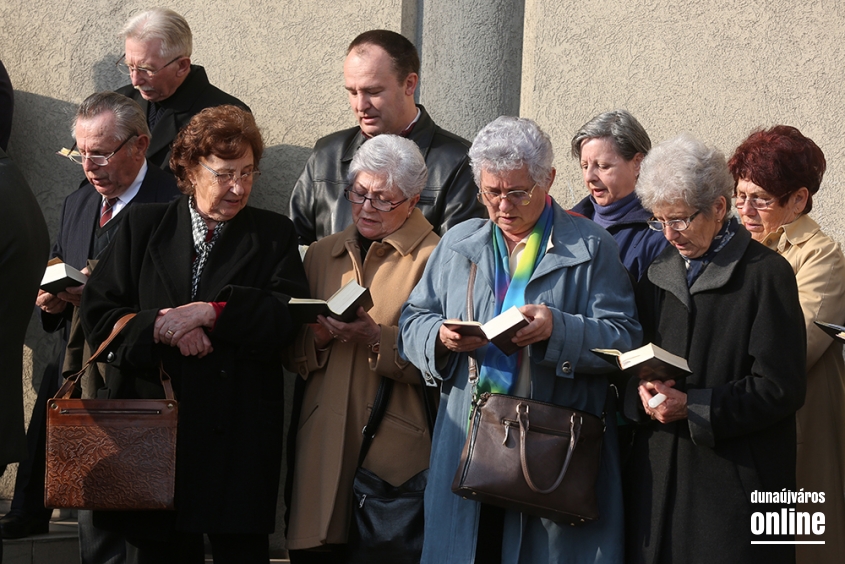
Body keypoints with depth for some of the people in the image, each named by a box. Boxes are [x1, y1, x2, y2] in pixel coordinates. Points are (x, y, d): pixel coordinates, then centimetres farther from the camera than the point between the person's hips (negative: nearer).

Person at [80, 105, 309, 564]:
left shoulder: (274, 234, 9)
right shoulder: (144, 227, 11)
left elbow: (288, 316, -6)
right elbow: (98, 315, 3)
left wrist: (210, 312, -16)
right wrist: (164, 327, -14)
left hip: (239, 435, -1)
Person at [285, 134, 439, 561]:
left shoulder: (433, 258, -1)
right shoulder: (322, 254, 18)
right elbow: (295, 357, 18)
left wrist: (377, 338, -18)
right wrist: (320, 336, -3)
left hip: (395, 446, -4)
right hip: (324, 442, 4)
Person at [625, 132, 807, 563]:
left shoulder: (766, 274, -6)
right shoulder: (658, 273, 14)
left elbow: (780, 389, -10)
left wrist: (691, 406, -15)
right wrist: (642, 392, -7)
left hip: (734, 479, -5)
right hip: (658, 475, 5)